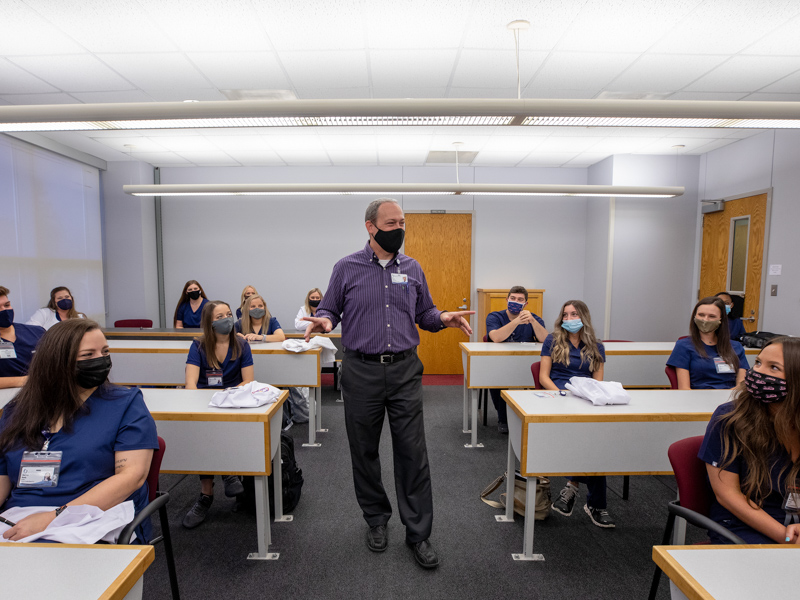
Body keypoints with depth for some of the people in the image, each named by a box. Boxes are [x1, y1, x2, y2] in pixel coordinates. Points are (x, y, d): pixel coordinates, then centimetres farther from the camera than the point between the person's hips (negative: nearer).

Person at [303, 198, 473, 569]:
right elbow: (329, 309, 5)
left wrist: (443, 318, -8)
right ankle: (376, 520, 35)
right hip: (361, 372, 0)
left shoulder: (412, 269, 9)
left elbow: (424, 313, 13)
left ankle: (418, 533, 19)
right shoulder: (346, 268, 2)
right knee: (364, 451, 12)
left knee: (412, 452, 3)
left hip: (405, 371, 1)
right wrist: (324, 321, -17)